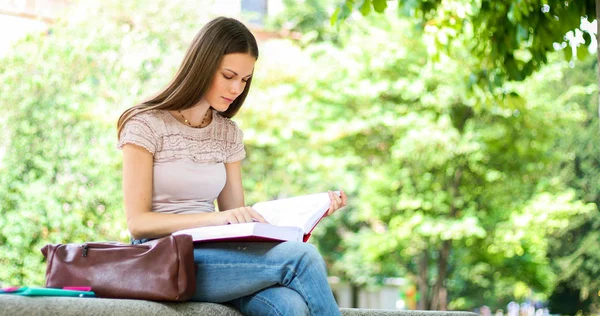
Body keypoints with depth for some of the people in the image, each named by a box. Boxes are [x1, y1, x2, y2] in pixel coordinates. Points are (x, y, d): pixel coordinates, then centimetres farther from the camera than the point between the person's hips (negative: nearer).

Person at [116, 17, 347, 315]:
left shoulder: (228, 134, 14)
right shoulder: (146, 125, -4)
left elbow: (236, 220, 13)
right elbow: (138, 223, -10)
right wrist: (216, 218, -23)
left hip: (214, 255, 5)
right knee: (300, 256, -27)